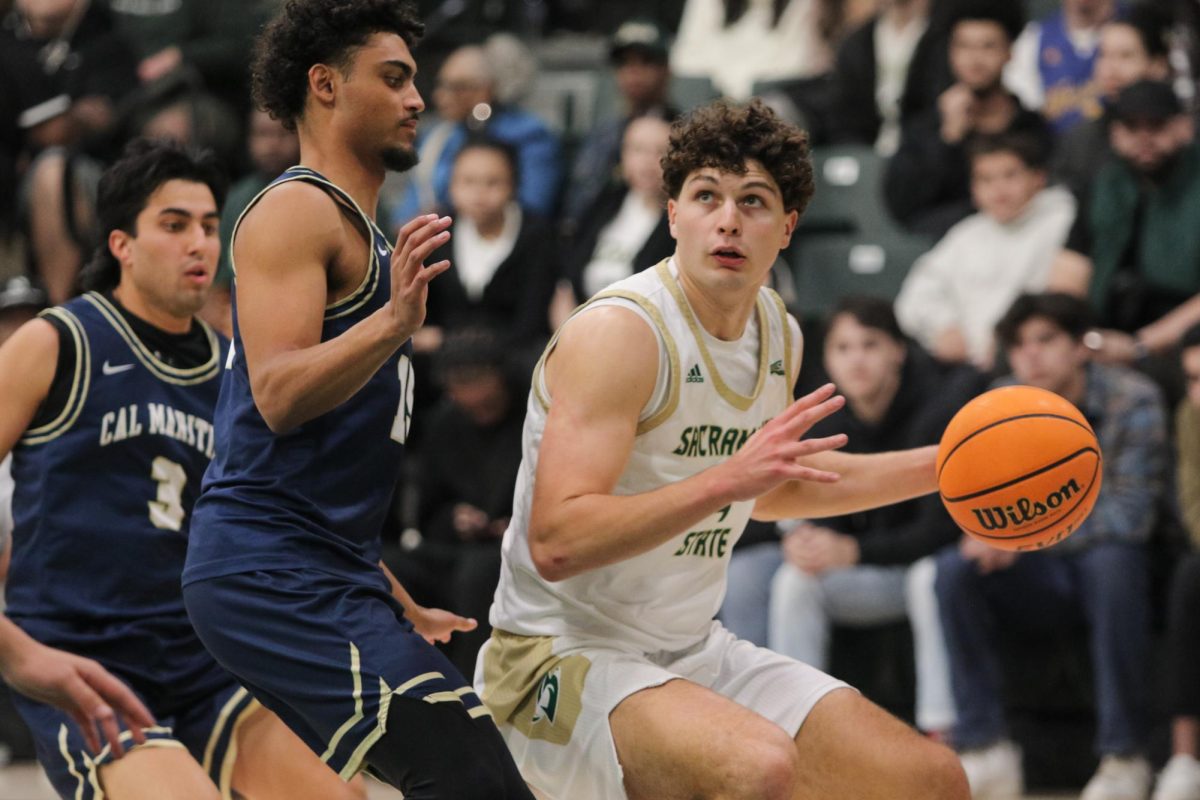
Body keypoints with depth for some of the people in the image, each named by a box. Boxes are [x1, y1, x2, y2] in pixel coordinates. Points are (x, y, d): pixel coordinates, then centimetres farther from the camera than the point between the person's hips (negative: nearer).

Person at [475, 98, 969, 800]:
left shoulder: (778, 333, 6)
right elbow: (555, 544, -29)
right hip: (563, 656, -8)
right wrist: (726, 480, -35)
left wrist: (939, 468, 19)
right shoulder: (619, 333, -20)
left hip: (694, 652, 8)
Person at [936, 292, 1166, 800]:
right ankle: (986, 751, -24)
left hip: (1110, 572, -4)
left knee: (1111, 560, -37)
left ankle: (1124, 758, -30)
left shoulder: (1133, 401, -11)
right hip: (1042, 585, 4)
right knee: (954, 570, -22)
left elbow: (1130, 515, -19)